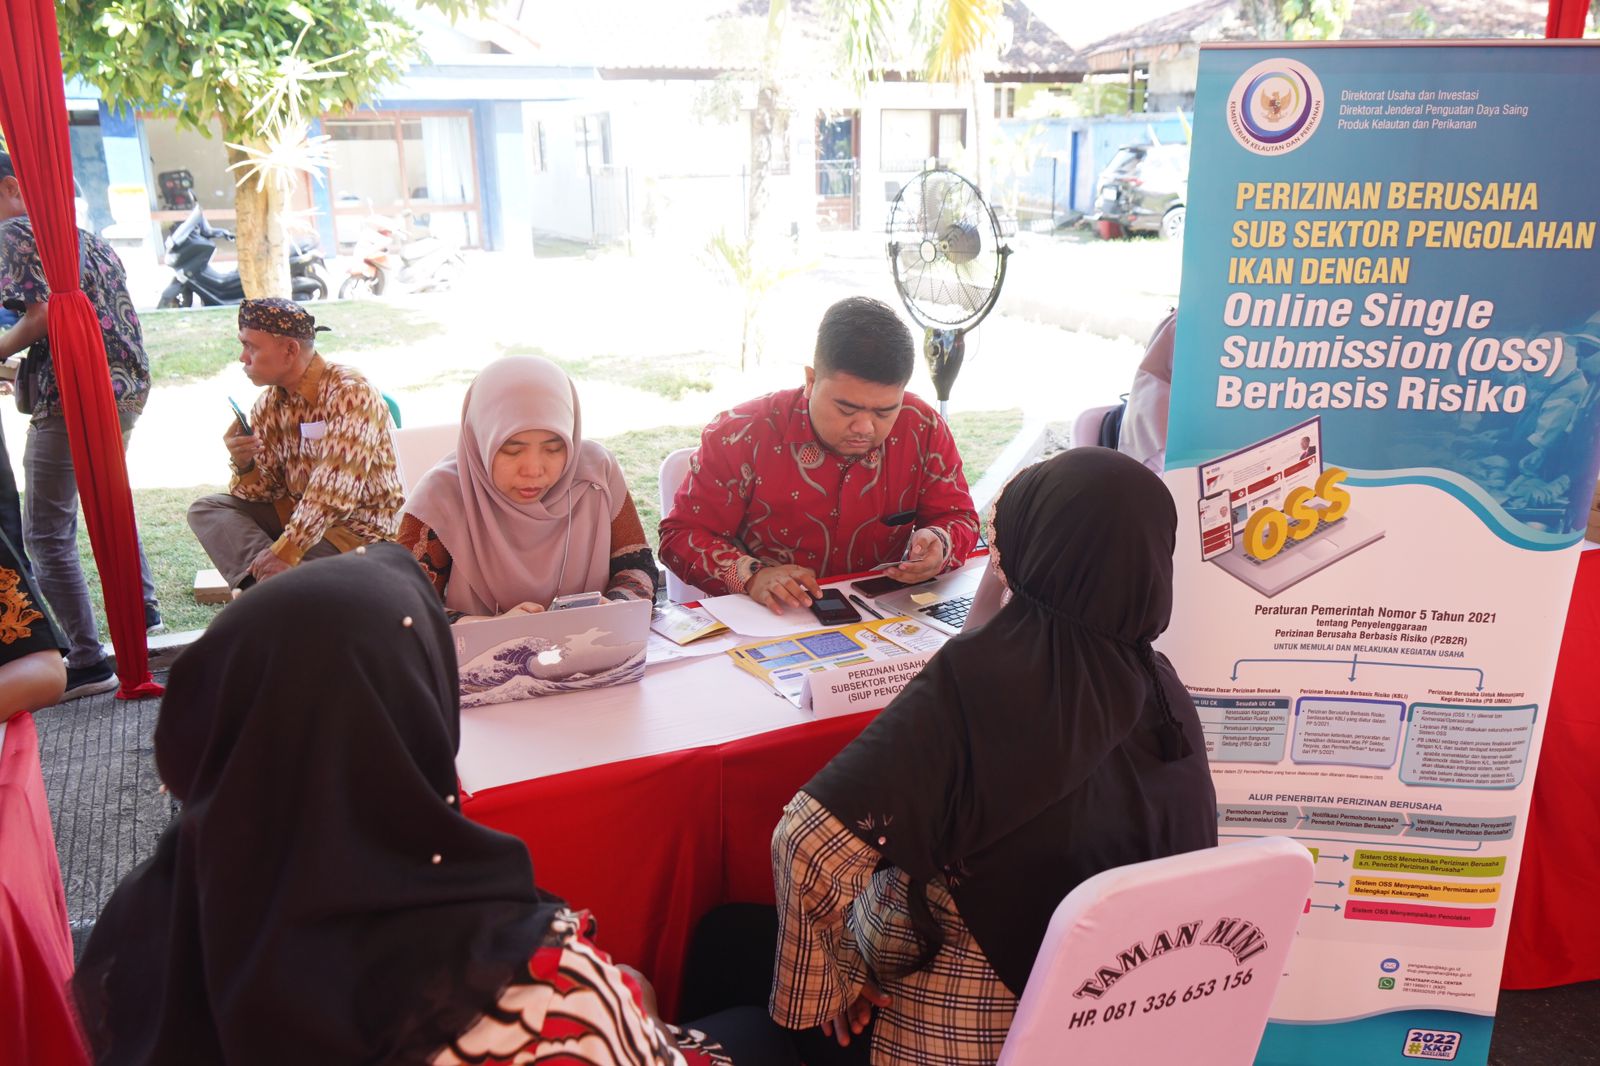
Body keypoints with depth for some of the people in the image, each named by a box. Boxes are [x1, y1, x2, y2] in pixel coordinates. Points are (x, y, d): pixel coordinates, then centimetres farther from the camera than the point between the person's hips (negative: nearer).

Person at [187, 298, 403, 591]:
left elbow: (334, 490, -26)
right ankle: (267, 579, -26)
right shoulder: (269, 403, 6)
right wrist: (243, 464, -15)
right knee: (205, 509, -9)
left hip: (357, 524, -9)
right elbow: (264, 490, 7)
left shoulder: (350, 393, -18)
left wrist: (287, 550, -31)